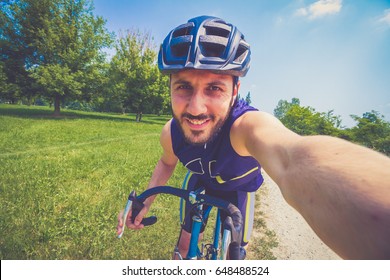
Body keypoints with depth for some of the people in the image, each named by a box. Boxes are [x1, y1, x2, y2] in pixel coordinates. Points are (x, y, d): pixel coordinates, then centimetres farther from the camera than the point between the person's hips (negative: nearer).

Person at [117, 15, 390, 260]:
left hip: (238, 188, -2)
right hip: (200, 181, 3)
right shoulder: (171, 134, -27)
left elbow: (294, 156, -68)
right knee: (185, 246, 10)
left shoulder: (248, 125, -44)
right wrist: (144, 203, -13)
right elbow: (167, 162, -3)